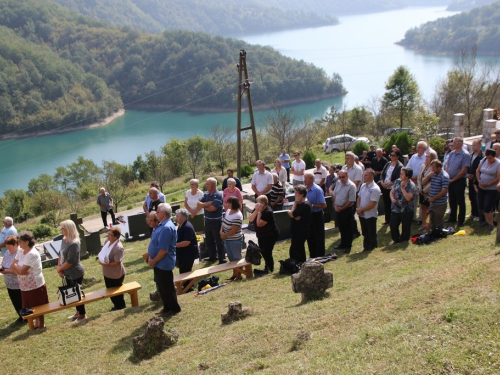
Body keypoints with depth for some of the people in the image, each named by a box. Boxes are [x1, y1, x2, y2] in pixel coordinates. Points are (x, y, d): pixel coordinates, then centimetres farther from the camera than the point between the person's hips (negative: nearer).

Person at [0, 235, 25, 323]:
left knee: (22, 302, 8)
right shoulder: (7, 253, 3)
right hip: (10, 284, 8)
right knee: (15, 302, 18)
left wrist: (8, 271, -26)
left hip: (19, 284, -8)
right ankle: (21, 316, 35)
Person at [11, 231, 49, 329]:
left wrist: (15, 266, -7)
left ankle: (42, 325, 21)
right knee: (32, 307, 18)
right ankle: (37, 324, 32)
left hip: (36, 286, -8)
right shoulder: (20, 252, 4)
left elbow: (22, 270, -26)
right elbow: (12, 266, 3)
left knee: (38, 307, 7)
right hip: (25, 286, 8)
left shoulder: (33, 254, -24)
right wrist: (18, 270, -17)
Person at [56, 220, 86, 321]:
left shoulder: (74, 243, -26)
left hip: (76, 273, -9)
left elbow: (70, 261, -26)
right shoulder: (64, 240, 2)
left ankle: (82, 315, 20)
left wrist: (59, 268, -14)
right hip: (68, 273, 9)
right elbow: (60, 254, 9)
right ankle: (78, 312, 36)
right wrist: (59, 267, -3)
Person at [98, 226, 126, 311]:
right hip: (107, 273, 9)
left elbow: (117, 263, -29)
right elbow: (104, 252, 14)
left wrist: (105, 264, -27)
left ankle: (120, 307, 34)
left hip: (116, 275, -9)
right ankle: (117, 305, 44)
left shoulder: (118, 248, -30)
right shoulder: (107, 241, -3)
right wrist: (101, 257, -5)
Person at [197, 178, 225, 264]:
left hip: (216, 222, -8)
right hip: (207, 221, 8)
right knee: (208, 241, 19)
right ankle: (212, 256, 34)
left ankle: (222, 259, 8)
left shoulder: (218, 195, -17)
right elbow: (199, 203, -1)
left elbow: (212, 208, -24)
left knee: (219, 241, 0)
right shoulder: (206, 194, 6)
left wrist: (203, 205, -7)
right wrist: (208, 203, -19)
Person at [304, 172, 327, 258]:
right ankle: (312, 256, 29)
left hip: (317, 216, -7)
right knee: (309, 237, 15)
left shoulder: (317, 190, -18)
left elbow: (323, 205, -19)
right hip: (308, 215, 7)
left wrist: (312, 205, -21)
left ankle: (320, 256, 16)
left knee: (319, 238, 5)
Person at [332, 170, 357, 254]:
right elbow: (334, 195, 15)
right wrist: (335, 205, 0)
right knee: (341, 228, 18)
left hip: (347, 210, -7)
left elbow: (351, 201, -18)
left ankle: (348, 246, 16)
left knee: (348, 229, 5)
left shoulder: (351, 186, -17)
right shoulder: (338, 183, 5)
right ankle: (343, 244, 32)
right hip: (338, 209, 7)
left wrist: (342, 208, -15)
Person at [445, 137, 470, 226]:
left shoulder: (465, 155, -12)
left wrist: (453, 179, -12)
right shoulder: (452, 154, 9)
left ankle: (461, 220, 11)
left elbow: (464, 170, -16)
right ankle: (452, 218, 26)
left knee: (460, 201, 2)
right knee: (452, 200, 15)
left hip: (459, 180, -6)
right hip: (450, 181, 6)